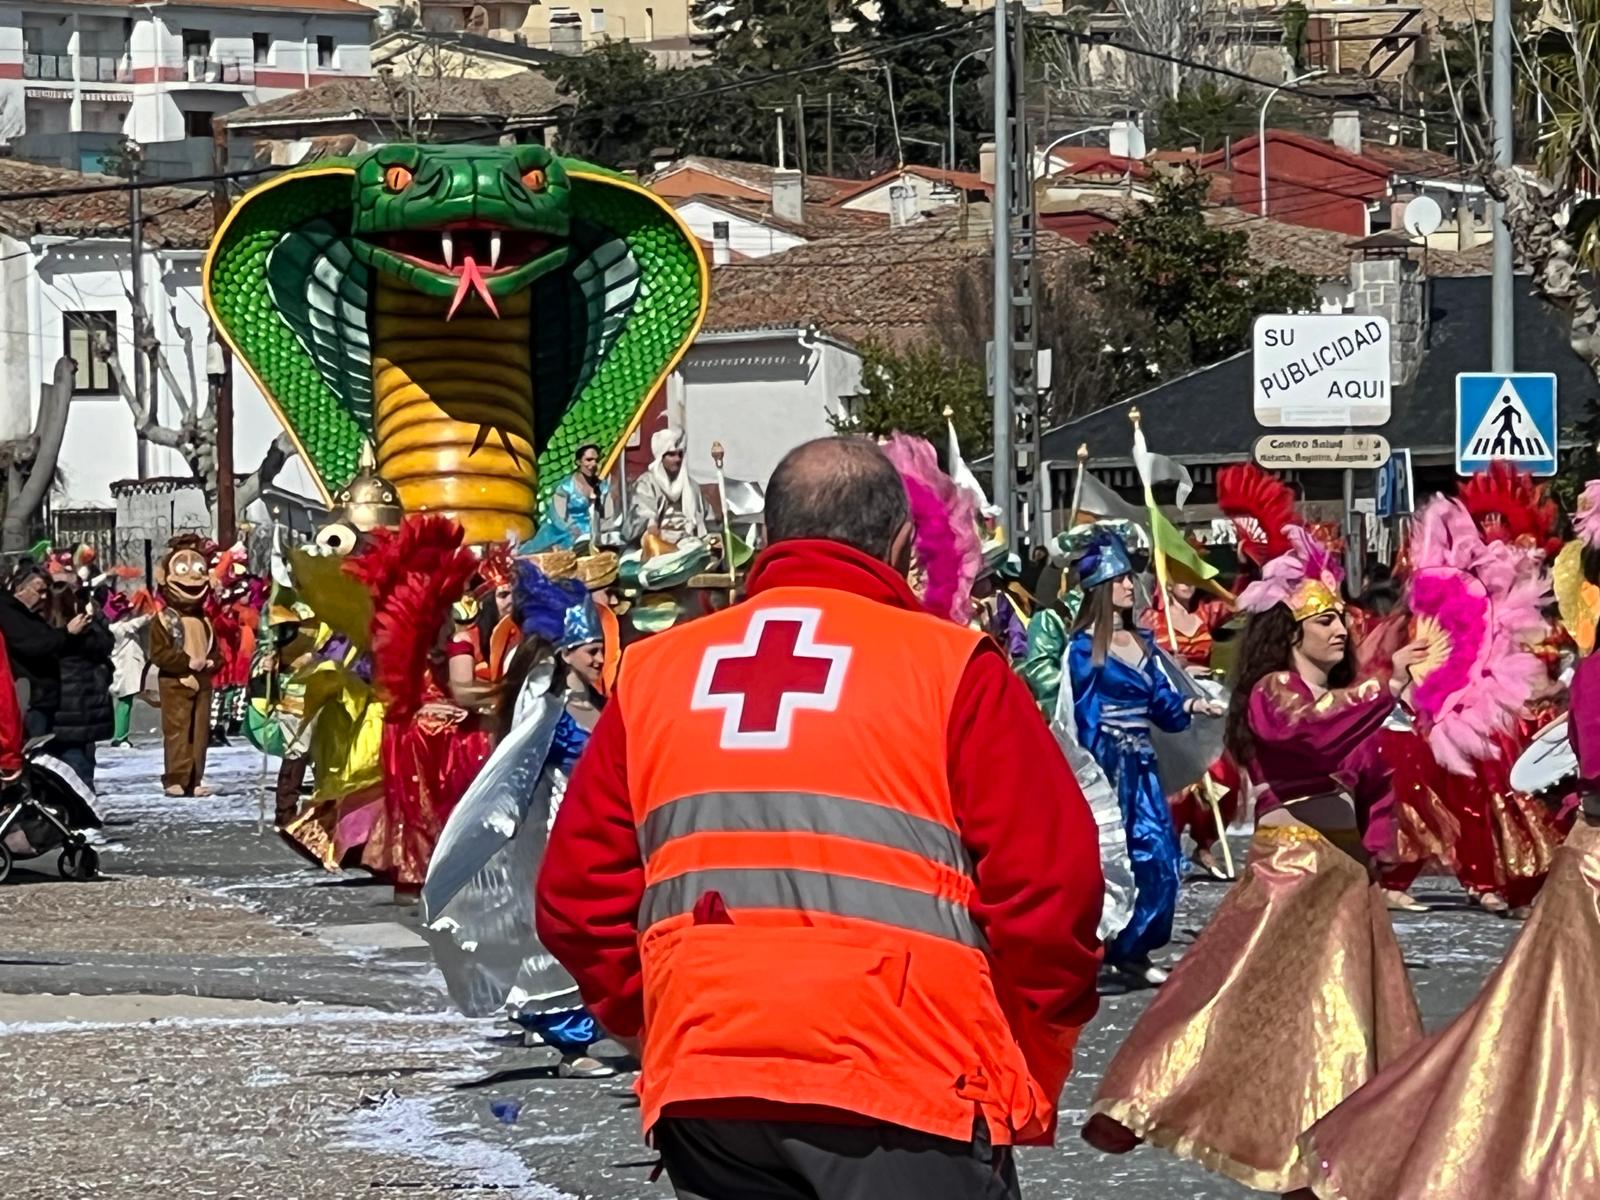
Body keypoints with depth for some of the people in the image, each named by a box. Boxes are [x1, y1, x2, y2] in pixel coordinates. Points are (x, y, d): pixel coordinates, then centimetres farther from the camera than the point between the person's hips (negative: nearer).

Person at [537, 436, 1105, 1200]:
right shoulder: (947, 668, -1)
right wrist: (1031, 1078, 6)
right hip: (902, 1088, -4)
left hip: (703, 1090, 4)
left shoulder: (652, 673, 11)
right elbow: (1049, 890, -6)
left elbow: (577, 894, 9)